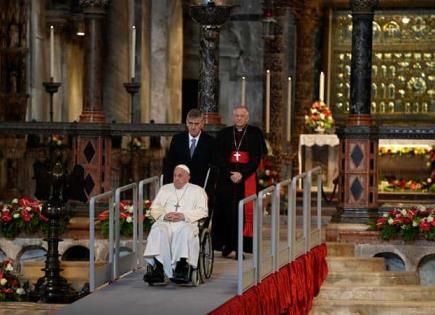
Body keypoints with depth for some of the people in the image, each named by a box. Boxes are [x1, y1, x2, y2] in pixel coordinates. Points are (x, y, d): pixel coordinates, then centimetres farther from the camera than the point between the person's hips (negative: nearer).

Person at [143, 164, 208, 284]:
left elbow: (202, 211, 6)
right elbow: (154, 208, 19)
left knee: (185, 232, -38)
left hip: (186, 223, -2)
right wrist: (164, 215, -5)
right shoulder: (165, 189, 29)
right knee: (158, 231, -33)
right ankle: (158, 268, -44)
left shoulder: (197, 190, 20)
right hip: (165, 223, 2)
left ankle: (182, 268, -48)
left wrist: (184, 215, -10)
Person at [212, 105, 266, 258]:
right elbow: (220, 157, 3)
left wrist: (242, 174, -13)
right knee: (226, 210, -1)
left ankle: (241, 246, -2)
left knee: (245, 211, -4)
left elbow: (256, 157, -2)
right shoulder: (224, 134, 9)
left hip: (247, 177, -1)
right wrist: (230, 174, -11)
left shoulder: (255, 133, 4)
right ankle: (227, 245, 5)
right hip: (226, 177, 2)